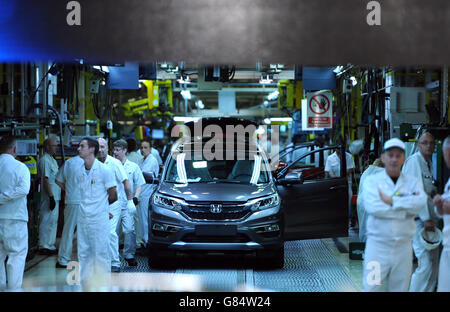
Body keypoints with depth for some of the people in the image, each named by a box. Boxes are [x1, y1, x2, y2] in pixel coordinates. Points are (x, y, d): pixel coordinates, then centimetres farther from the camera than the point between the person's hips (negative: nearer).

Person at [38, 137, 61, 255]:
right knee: (47, 221, -6)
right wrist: (51, 197, -22)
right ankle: (44, 246, -2)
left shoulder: (52, 160, 17)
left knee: (53, 221, 14)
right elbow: (46, 180, -20)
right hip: (50, 197, -10)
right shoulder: (45, 160, -15)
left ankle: (50, 245, 21)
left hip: (55, 196, 10)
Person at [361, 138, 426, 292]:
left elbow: (420, 202, -12)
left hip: (403, 248, 3)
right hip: (377, 245, -2)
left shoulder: (413, 182, 10)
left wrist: (390, 201, -14)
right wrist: (406, 209, -11)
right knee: (371, 287, -6)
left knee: (400, 288, 6)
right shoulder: (372, 180, 3)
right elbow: (373, 207, -15)